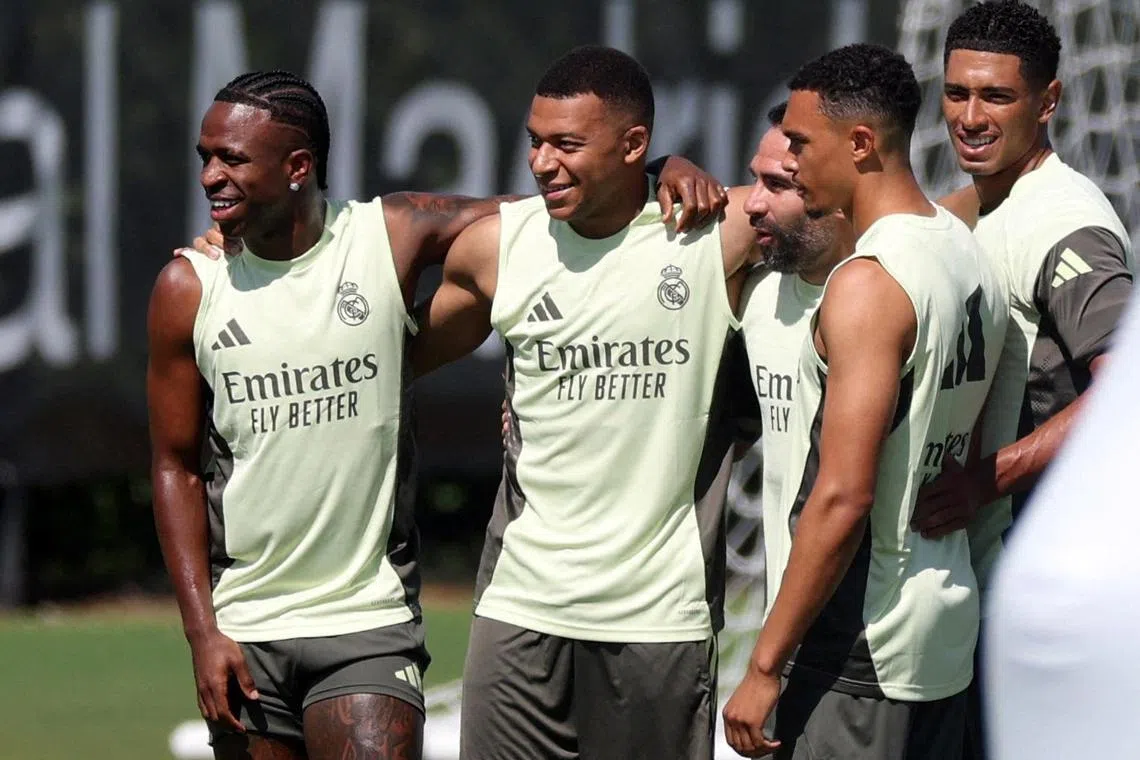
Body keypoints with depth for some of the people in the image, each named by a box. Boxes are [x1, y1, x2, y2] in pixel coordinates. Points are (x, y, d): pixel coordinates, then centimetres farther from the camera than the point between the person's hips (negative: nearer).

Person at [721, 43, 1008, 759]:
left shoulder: (868, 284, -17)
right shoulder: (969, 254, 11)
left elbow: (843, 497, -21)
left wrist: (766, 665, -18)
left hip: (865, 646, -9)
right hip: (949, 631, 9)